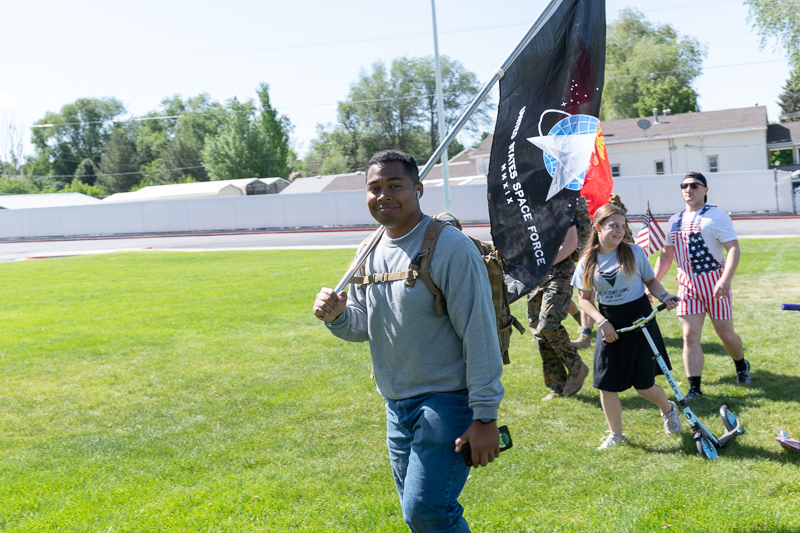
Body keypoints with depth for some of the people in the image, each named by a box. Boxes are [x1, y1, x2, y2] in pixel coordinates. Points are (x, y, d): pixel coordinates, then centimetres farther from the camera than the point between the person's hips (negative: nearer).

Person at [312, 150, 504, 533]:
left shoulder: (449, 247, -15)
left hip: (447, 402, -7)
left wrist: (486, 416, -18)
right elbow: (363, 327, 12)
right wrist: (337, 316, -12)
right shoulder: (370, 252, 7)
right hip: (396, 404, 7)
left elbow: (480, 334, -17)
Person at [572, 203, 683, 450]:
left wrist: (664, 296, -13)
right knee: (606, 383, 1)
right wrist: (602, 322, -10)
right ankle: (616, 434, 21)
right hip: (610, 326, 2)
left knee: (644, 385, 3)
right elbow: (585, 298, 3)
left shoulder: (634, 252, -4)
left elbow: (651, 280, 7)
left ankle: (668, 409, 37)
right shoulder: (587, 261, -1)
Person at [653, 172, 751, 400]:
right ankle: (694, 388, 0)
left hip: (714, 282, -4)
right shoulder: (674, 221, 10)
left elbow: (734, 249, -15)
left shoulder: (716, 216, -7)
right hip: (687, 285, 4)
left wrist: (726, 279, -29)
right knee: (690, 336, -4)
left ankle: (742, 366, 39)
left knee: (726, 334, 9)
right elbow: (665, 255, 18)